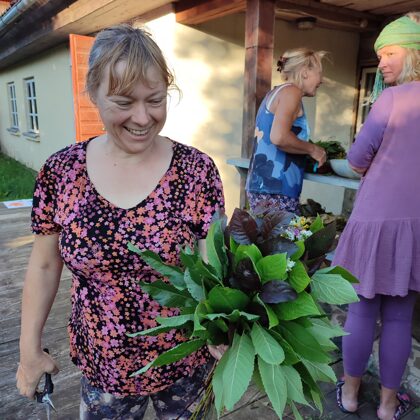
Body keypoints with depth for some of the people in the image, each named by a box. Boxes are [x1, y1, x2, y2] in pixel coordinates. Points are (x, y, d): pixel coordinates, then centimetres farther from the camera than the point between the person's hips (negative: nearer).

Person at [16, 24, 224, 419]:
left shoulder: (196, 170, -16)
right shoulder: (60, 171, -10)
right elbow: (44, 265, 0)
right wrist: (30, 349, 4)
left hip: (186, 362, -1)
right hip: (101, 366, 2)